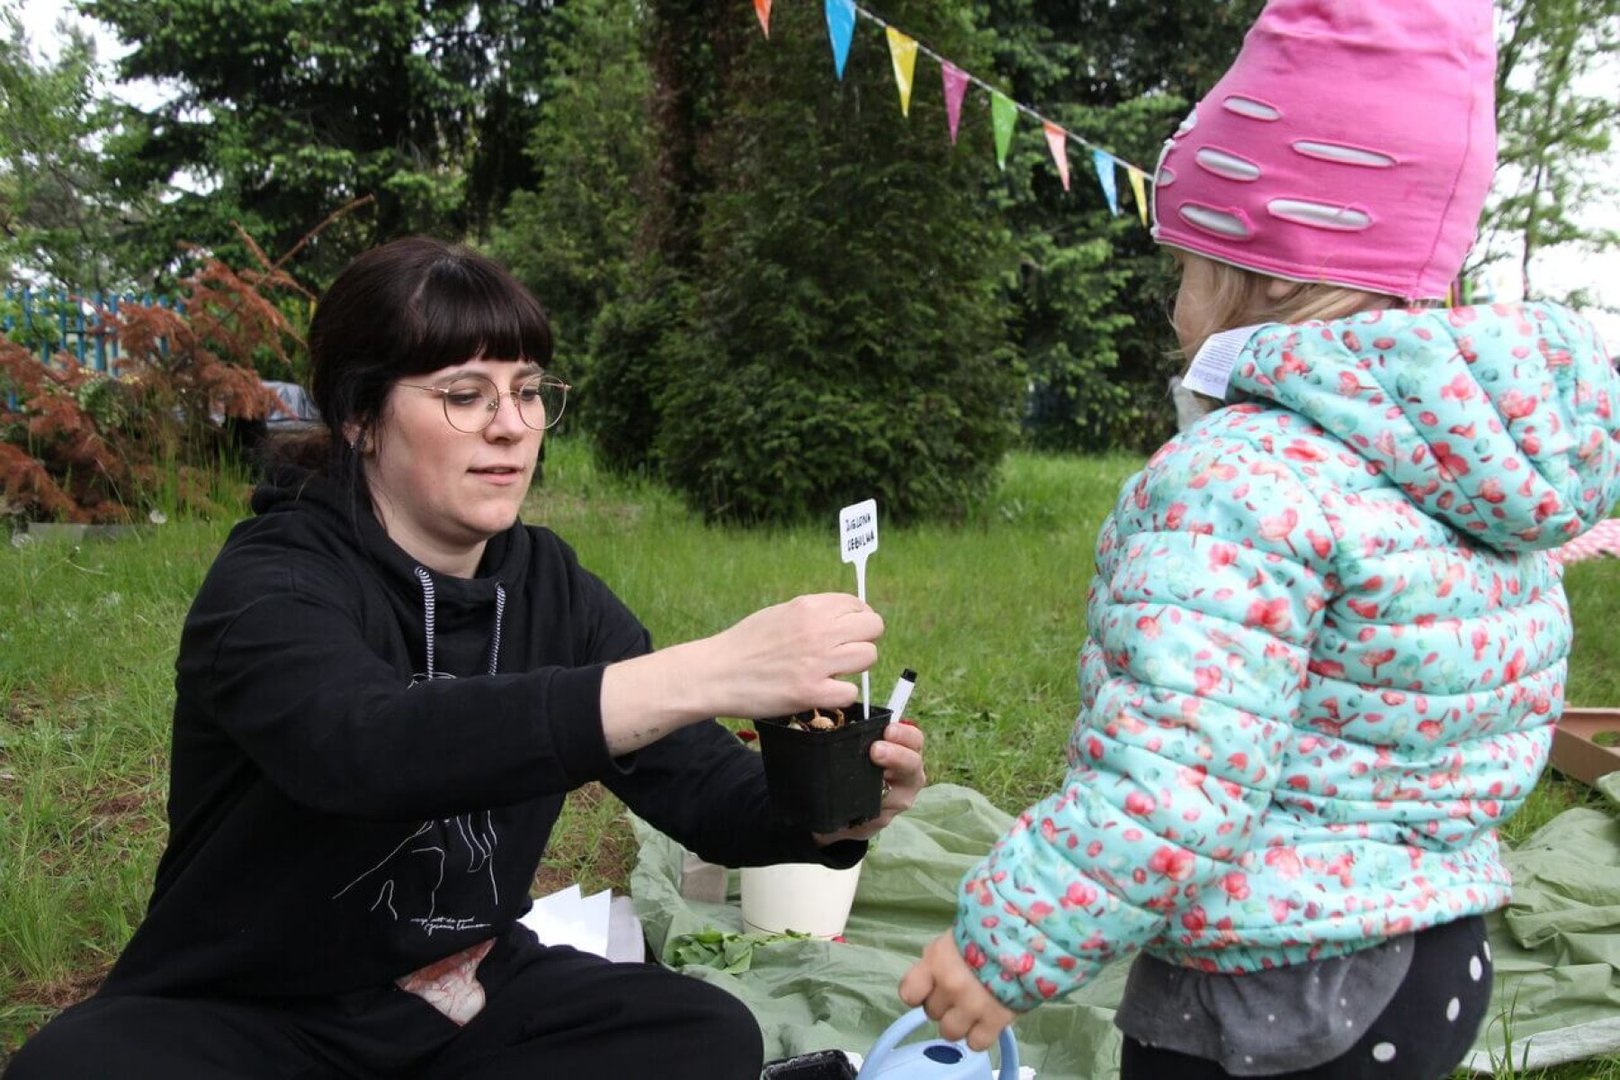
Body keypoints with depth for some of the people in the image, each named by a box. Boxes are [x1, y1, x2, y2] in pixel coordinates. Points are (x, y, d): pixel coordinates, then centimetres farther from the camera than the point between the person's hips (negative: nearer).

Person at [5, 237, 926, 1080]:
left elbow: (706, 789, -8)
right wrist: (706, 673, -50)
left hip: (468, 992, 4)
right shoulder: (275, 582, -18)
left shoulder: (551, 588, -1)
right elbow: (367, 746, -41)